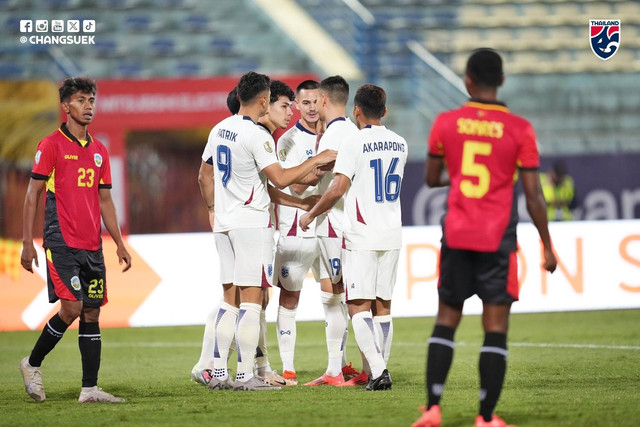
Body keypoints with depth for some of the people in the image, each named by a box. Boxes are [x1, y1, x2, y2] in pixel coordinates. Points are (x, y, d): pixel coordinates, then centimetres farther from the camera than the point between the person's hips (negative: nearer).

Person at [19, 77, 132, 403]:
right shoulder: (51, 145, -3)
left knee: (92, 313, 2)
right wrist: (28, 243, -9)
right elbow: (32, 195, -3)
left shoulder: (99, 151, 15)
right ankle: (32, 364, 6)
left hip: (92, 247, 6)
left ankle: (89, 388, 3)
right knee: (72, 307, -15)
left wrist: (119, 244, 14)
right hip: (61, 243, -6)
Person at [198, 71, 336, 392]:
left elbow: (205, 175, 20)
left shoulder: (219, 130, 10)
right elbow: (280, 179, -19)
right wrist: (315, 161, -9)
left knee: (230, 300, 11)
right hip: (252, 223, -8)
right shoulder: (256, 135, -15)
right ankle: (245, 375, -8)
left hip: (224, 223, 8)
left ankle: (219, 374, 9)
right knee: (251, 300, -5)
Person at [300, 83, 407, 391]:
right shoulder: (399, 144, 8)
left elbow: (338, 189, -16)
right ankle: (381, 370, 12)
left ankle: (377, 370, -19)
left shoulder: (353, 146, -12)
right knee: (383, 306, 11)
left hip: (361, 236, -6)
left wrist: (311, 214, 0)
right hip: (392, 234, 6)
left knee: (358, 307, -5)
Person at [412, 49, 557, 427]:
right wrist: (547, 247, 3)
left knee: (446, 319, 12)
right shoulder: (519, 129, -6)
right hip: (498, 239, -2)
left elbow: (432, 179, 12)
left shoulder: (446, 123, 0)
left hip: (456, 235, 2)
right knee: (496, 326, 0)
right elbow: (533, 194, -5)